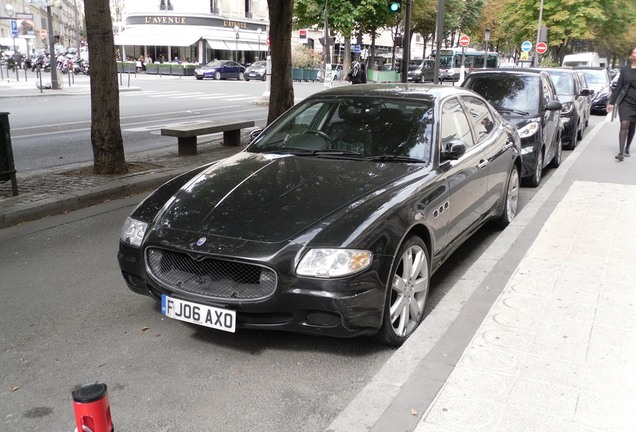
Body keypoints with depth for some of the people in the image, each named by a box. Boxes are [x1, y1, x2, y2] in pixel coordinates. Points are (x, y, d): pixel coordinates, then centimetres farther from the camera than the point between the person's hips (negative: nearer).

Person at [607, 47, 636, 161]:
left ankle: (626, 149, 23)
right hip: (625, 101, -2)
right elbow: (618, 86, 5)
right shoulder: (625, 69, 2)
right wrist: (611, 102, 3)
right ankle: (621, 152, -16)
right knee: (624, 125, -12)